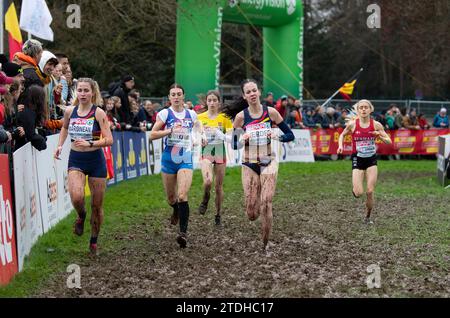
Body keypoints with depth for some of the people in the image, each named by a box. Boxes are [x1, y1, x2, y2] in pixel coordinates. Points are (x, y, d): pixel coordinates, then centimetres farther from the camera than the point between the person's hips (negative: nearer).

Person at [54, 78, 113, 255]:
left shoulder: (98, 113, -10)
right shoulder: (70, 111, 2)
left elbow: (109, 140, -15)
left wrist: (90, 144, -28)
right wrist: (60, 145, 11)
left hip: (95, 161, -2)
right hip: (76, 160, 2)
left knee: (97, 205, 6)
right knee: (76, 197, -24)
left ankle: (94, 241, 25)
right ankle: (81, 216, 12)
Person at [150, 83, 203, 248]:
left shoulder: (191, 114, 6)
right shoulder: (165, 113, -1)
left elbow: (198, 129, 28)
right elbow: (152, 135, -7)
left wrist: (195, 140, 12)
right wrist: (170, 130, -16)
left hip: (185, 159, -1)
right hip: (169, 158, 1)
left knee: (182, 196, -16)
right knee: (171, 197, 12)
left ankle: (183, 232, -19)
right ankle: (176, 211, 48)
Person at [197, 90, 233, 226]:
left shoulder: (224, 117, -2)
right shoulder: (200, 117, 2)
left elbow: (231, 137, -6)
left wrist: (222, 136, -24)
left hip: (220, 152, 0)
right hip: (206, 152, 0)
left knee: (219, 186, 5)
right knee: (208, 181, -24)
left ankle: (218, 214, 20)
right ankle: (205, 201, 7)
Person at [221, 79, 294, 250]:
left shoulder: (271, 112, -4)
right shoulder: (240, 116, -4)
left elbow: (290, 135, 2)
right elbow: (234, 144, 2)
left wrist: (276, 137, -18)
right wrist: (243, 140, -19)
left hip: (268, 163, 0)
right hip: (249, 165, 0)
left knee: (266, 204, -13)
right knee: (252, 213, -3)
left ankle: (265, 244, 1)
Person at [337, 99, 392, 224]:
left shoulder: (376, 125, -5)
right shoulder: (352, 124, -7)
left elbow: (389, 141, -1)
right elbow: (342, 135, 12)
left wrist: (380, 136, -21)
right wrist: (341, 146, -6)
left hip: (371, 159, 1)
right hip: (357, 159, -1)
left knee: (370, 192, -4)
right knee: (358, 193, -10)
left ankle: (367, 217, 16)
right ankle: (355, 188, 28)